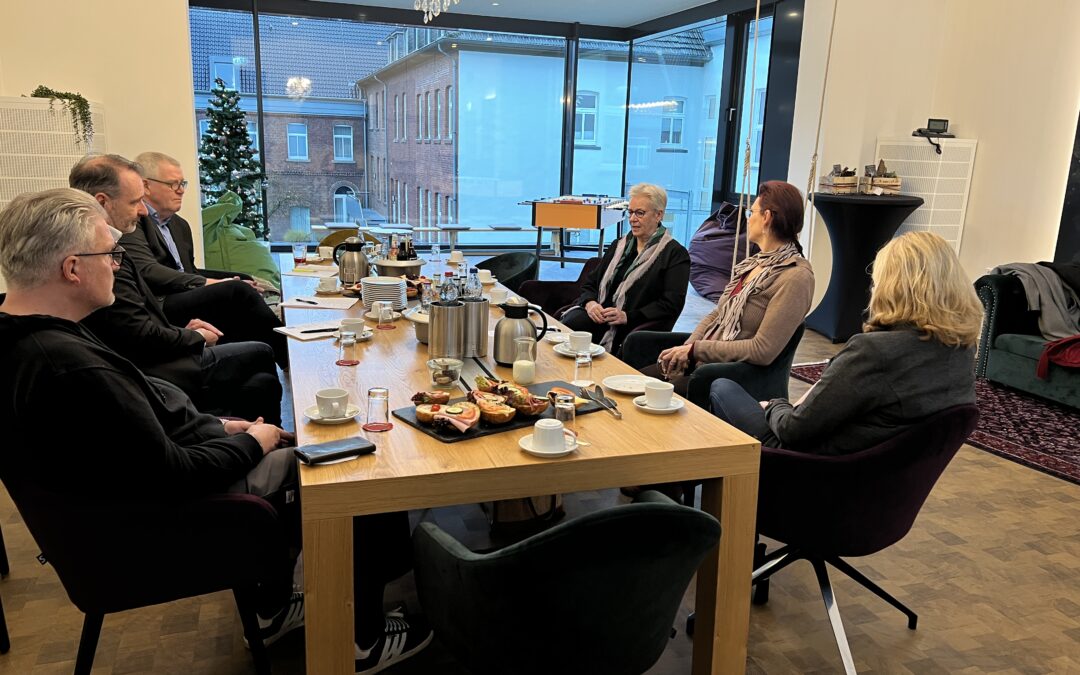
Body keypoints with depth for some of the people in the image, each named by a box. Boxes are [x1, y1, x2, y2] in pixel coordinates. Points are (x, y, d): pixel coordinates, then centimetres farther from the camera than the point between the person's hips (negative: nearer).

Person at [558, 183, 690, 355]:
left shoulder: (675, 254, 4)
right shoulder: (620, 245, 24)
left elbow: (671, 305, -6)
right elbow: (590, 283, 21)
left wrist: (628, 316, -15)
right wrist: (590, 302, -3)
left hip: (631, 328, -6)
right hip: (596, 315, 6)